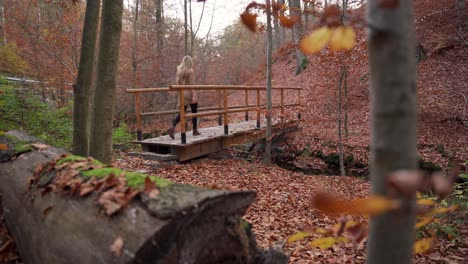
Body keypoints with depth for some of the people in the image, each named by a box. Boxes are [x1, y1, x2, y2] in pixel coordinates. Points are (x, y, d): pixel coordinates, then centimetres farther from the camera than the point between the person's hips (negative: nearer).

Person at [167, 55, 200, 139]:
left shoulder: (179, 70, 7)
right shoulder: (191, 70, -9)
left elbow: (177, 83, 8)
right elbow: (191, 83, -16)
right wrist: (194, 95, -16)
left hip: (182, 93, 5)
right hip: (190, 93, -5)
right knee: (194, 112, 9)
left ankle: (172, 128, -12)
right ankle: (195, 130, 17)